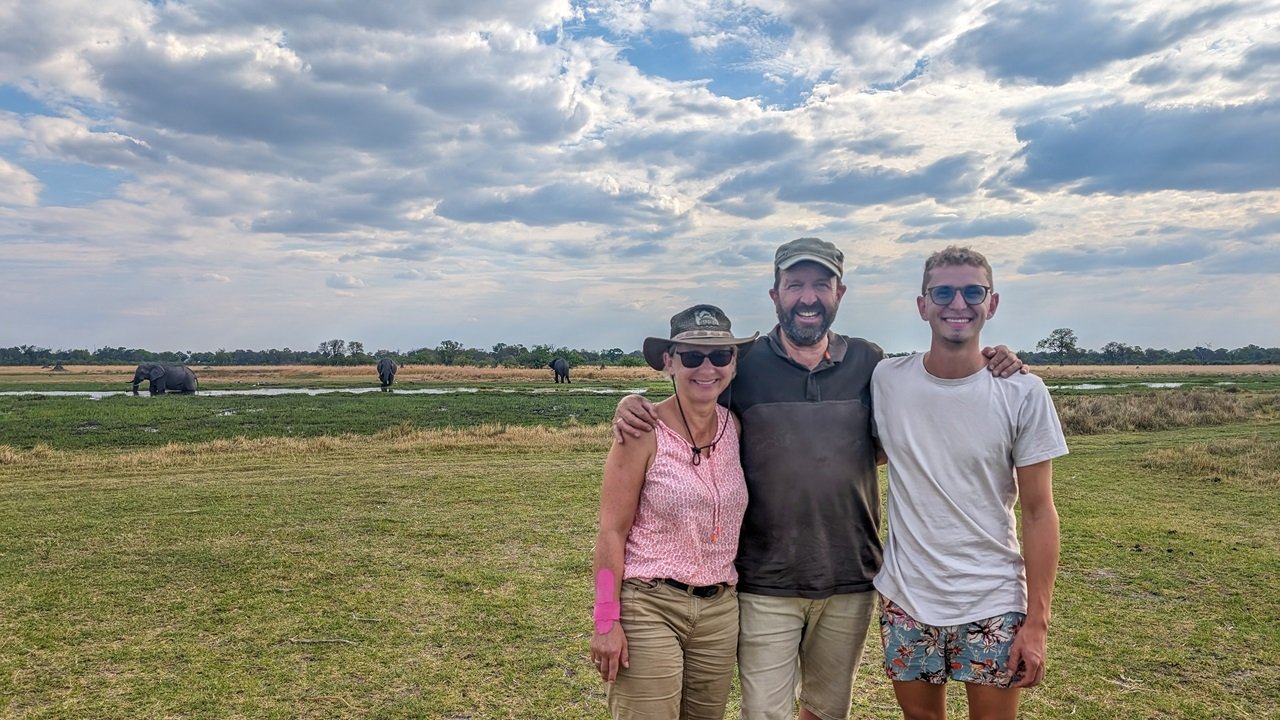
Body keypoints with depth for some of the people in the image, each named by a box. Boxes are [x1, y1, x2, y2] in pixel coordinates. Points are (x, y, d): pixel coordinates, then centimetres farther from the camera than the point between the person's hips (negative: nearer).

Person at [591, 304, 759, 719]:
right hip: (649, 607, -5)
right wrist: (607, 621, -13)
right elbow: (612, 532, -11)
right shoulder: (645, 432, -12)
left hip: (720, 611, 5)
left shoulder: (735, 427, 3)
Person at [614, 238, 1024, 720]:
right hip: (766, 586, -2)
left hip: (852, 583, 3)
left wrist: (988, 373, -4)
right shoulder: (743, 365, -7)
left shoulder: (868, 363, 0)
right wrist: (632, 404, -21)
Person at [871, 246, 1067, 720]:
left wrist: (1037, 622, -9)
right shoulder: (885, 380, -5)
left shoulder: (1023, 393, -9)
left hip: (993, 606, -1)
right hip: (905, 599, 2)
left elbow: (1038, 512, -6)